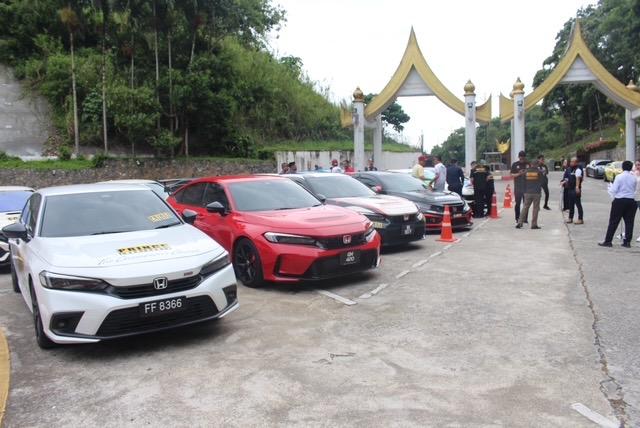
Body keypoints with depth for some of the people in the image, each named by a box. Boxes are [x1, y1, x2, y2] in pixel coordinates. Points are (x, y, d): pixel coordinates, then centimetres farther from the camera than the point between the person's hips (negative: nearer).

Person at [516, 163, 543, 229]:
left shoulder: (526, 171, 3)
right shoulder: (539, 171, -3)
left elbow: (523, 182, 9)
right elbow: (542, 182, 5)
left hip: (527, 192, 2)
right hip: (536, 193, -2)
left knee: (525, 208, 7)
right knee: (535, 208, 3)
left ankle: (520, 223, 1)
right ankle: (534, 224, 2)